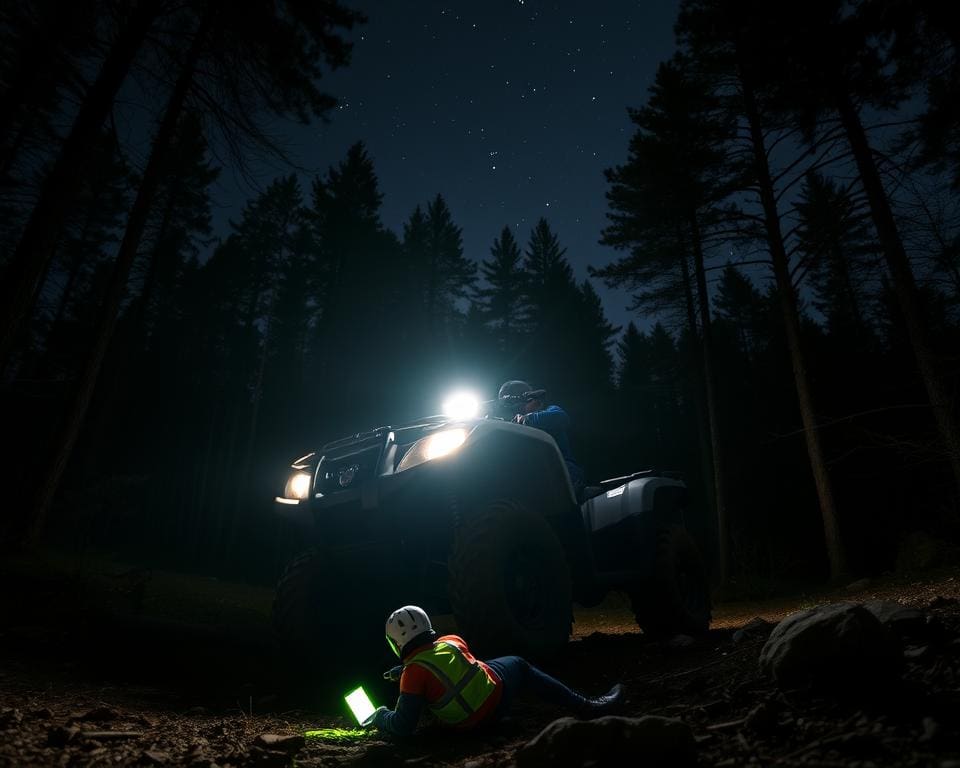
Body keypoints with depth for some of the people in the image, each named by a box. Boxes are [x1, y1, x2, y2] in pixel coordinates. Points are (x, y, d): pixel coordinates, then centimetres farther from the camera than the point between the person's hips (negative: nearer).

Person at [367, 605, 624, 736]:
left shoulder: (412, 674, -16)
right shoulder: (452, 641, -5)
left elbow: (403, 725, -16)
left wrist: (380, 716, 2)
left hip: (464, 724, 0)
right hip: (496, 697, 0)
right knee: (519, 665, 27)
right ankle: (585, 706, 22)